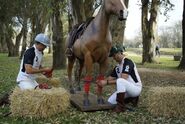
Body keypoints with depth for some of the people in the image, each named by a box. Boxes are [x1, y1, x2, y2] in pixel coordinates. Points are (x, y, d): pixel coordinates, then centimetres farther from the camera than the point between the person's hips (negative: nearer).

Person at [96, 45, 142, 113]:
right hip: (126, 89, 9)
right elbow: (110, 78, 6)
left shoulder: (128, 62, -20)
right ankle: (132, 98, 14)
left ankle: (121, 107, -24)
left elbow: (123, 79, -30)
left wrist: (107, 82, -33)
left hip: (136, 88, -9)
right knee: (110, 101, 3)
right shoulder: (117, 67, 8)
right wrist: (101, 81, -15)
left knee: (120, 81, -36)